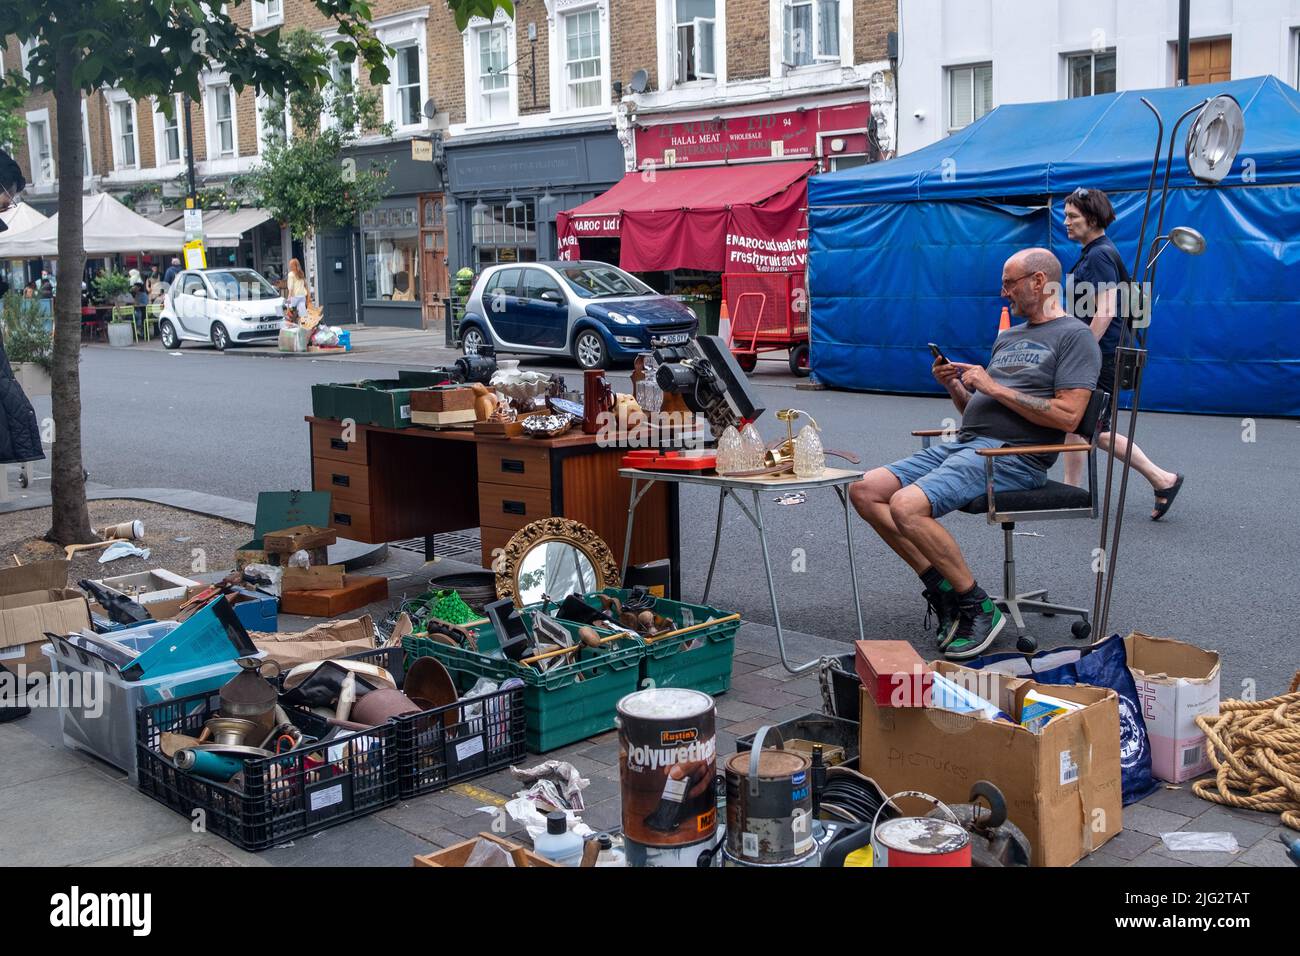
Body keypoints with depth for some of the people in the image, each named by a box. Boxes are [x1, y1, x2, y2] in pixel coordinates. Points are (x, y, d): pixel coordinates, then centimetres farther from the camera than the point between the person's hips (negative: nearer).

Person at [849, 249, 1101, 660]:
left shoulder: (1074, 337, -2)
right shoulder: (1007, 337, 25)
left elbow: (1067, 416, -16)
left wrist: (994, 387, -13)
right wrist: (954, 386, 7)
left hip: (1011, 456, -9)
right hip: (964, 444, 9)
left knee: (907, 506, -29)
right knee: (865, 492, -6)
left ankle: (978, 607, -13)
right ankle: (942, 589, -3)